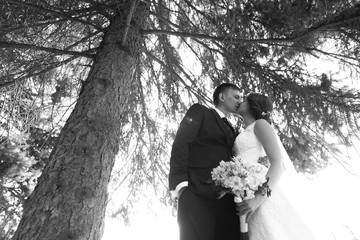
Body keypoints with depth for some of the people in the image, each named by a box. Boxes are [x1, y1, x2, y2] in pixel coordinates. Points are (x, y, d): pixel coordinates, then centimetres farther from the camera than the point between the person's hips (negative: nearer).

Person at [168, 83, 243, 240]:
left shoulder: (232, 131, 30)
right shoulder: (199, 112, 13)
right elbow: (180, 144, -1)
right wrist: (180, 184, -14)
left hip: (227, 201, 5)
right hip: (197, 195, -5)